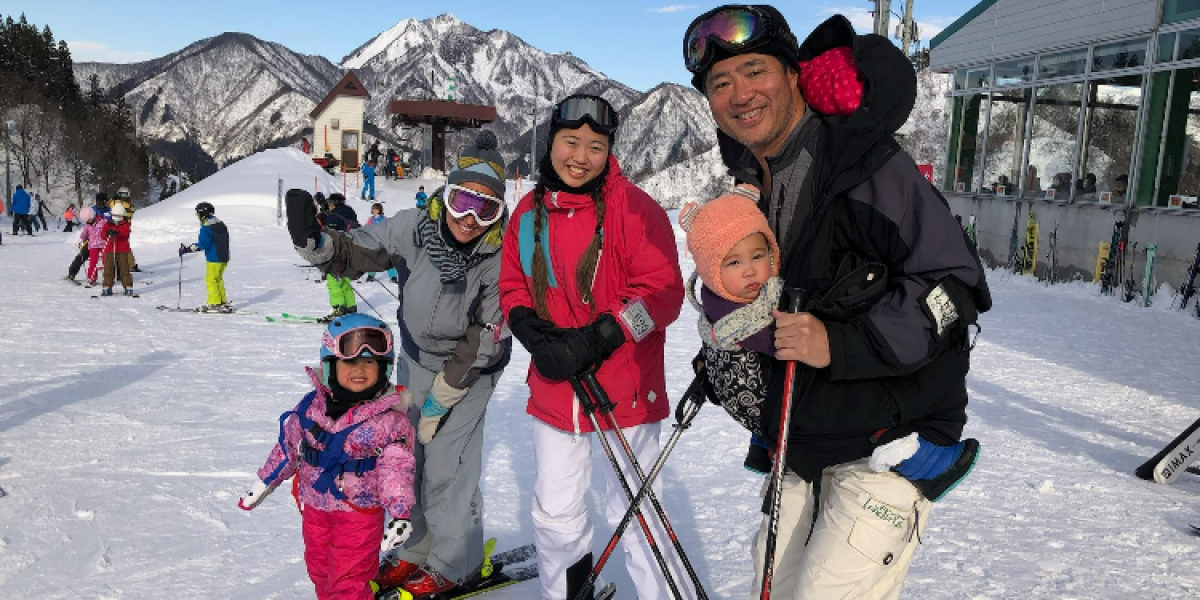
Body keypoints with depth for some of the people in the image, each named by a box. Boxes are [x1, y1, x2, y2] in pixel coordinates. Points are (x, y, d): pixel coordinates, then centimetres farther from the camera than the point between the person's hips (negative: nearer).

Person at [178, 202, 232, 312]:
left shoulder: (206, 226, -14)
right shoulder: (220, 223, 11)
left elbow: (203, 244, -22)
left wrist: (187, 249, -18)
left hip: (214, 258, -8)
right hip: (224, 257, 8)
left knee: (210, 280, 1)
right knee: (218, 279, 18)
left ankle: (214, 304, 2)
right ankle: (224, 302, 19)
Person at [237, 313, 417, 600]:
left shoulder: (390, 417, -18)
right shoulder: (313, 404, -5)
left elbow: (397, 468, -19)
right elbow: (289, 444, 8)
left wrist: (400, 513, -30)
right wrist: (264, 483, 15)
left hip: (359, 511, -5)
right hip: (314, 505, 5)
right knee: (319, 567, 23)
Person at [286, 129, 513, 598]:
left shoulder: (502, 257, -26)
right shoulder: (415, 227, -18)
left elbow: (485, 340, -20)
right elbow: (354, 252, -9)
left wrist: (442, 395, -16)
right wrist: (313, 242, -31)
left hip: (470, 367, -5)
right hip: (415, 357, 5)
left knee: (446, 467, -5)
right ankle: (418, 550, 32)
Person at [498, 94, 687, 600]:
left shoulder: (634, 208, -12)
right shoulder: (530, 212, 4)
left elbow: (661, 293, -16)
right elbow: (513, 288, 10)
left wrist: (593, 341, -23)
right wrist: (536, 336, -10)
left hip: (626, 389, -5)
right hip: (554, 390, 5)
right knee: (554, 515, 17)